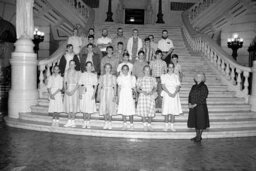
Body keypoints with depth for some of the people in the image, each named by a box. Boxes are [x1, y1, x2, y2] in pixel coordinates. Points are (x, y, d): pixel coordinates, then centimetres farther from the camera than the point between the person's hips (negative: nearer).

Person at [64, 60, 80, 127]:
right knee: (68, 105, 1)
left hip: (75, 90, -2)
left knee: (74, 105, -3)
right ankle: (69, 121, 9)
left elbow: (78, 83, -4)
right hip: (68, 90, 3)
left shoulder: (77, 73, 2)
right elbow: (65, 82, 9)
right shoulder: (66, 72, 12)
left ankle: (73, 121, 4)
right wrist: (65, 90, -7)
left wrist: (73, 91, -15)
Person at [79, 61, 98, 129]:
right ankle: (84, 122, 12)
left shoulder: (94, 75, 8)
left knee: (90, 108, -2)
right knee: (84, 108, 0)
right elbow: (80, 85, 6)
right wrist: (80, 93, -3)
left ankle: (88, 122, 9)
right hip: (84, 92, 0)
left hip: (91, 92, 0)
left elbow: (95, 86, 6)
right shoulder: (82, 74, 9)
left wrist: (94, 94, -5)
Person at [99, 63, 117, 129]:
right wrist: (99, 95, 1)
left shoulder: (113, 77, 3)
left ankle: (109, 123, 11)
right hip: (103, 93, 2)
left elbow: (115, 87, 1)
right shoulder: (102, 77, 9)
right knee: (104, 108, 0)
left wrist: (115, 95, -7)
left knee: (110, 108, -2)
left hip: (111, 92, -2)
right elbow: (99, 86, 9)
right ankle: (106, 122, 12)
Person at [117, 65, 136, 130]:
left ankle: (131, 124, 10)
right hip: (122, 95, 1)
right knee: (123, 110, 0)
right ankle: (125, 124, 13)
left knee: (130, 110, -3)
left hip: (129, 95, -1)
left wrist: (134, 89, -16)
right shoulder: (120, 78, 4)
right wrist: (118, 97, 2)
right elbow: (119, 88, 6)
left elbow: (133, 88, 6)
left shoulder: (132, 77, 2)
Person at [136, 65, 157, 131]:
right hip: (142, 96, -1)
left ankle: (149, 124, 16)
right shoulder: (140, 79, 6)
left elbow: (155, 88, 8)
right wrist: (143, 91, -13)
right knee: (143, 111, -3)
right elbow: (137, 89, 4)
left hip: (151, 96, 1)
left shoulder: (153, 79, 9)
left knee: (150, 111, -2)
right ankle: (144, 124, 15)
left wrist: (152, 91, -12)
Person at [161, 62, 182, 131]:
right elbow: (163, 86, -4)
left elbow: (178, 86, 1)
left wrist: (174, 93, -15)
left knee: (174, 110, 0)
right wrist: (169, 93, -16)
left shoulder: (176, 76, 9)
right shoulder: (164, 76, 5)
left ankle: (172, 126, 9)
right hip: (166, 94, -1)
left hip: (174, 94, 1)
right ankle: (166, 125, 9)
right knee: (166, 110, -3)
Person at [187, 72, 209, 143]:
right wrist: (189, 103, -6)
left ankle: (199, 137, 13)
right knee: (195, 121, 11)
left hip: (201, 106, -6)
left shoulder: (204, 87, -8)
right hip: (193, 107, 6)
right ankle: (197, 135, 23)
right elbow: (190, 95, 10)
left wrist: (195, 104, -18)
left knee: (200, 122, 2)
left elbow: (203, 98, -15)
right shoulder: (194, 87, 11)